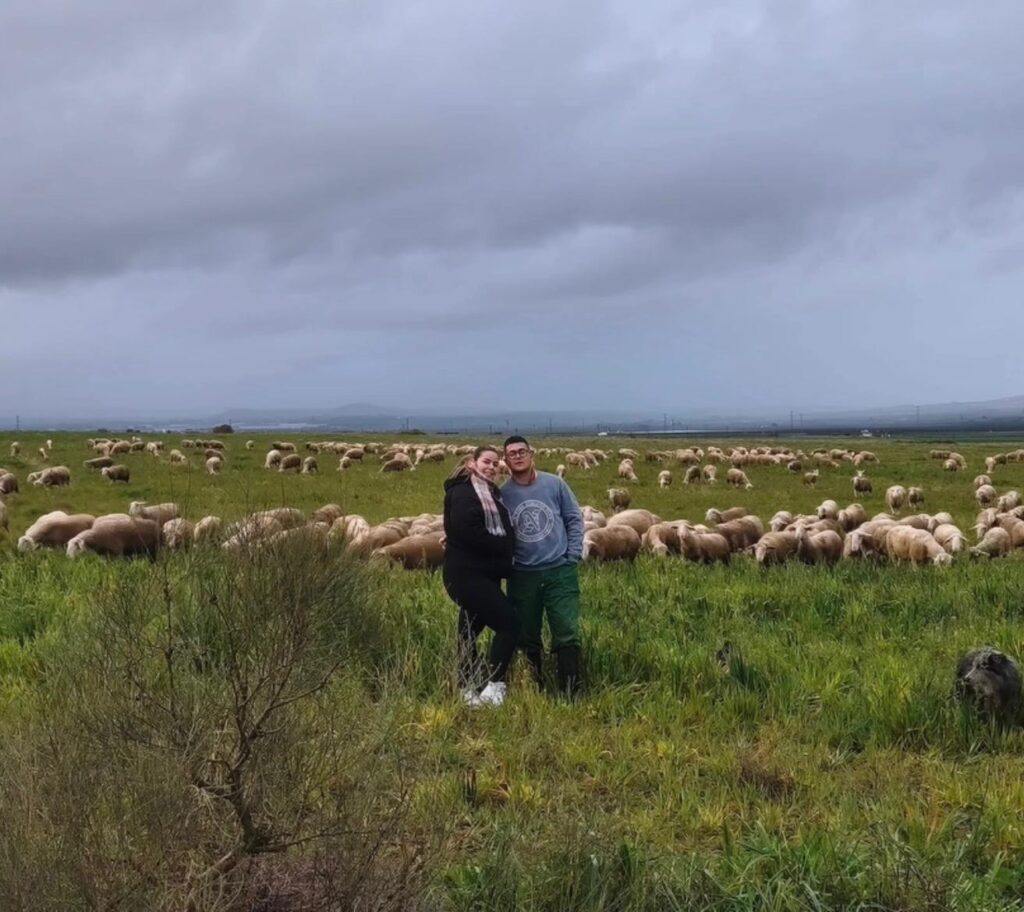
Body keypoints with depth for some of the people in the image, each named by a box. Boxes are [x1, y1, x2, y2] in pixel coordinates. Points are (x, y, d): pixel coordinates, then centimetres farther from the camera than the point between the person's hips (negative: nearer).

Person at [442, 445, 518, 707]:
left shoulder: (490, 492, 19)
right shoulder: (463, 492, -12)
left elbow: (502, 530, 20)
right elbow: (466, 530, -25)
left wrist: (505, 551, 0)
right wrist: (502, 547, -16)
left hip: (485, 574, 10)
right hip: (467, 573, -10)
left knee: (470, 633, 13)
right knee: (509, 623, -14)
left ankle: (469, 693, 18)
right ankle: (494, 687, -11)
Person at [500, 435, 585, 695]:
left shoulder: (554, 484, -1)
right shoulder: (502, 494, -2)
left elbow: (574, 519, 4)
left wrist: (572, 557, -1)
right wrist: (507, 563, -2)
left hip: (560, 571, -1)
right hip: (522, 576, 1)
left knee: (567, 633, -5)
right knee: (527, 638, 10)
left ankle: (570, 693, 0)